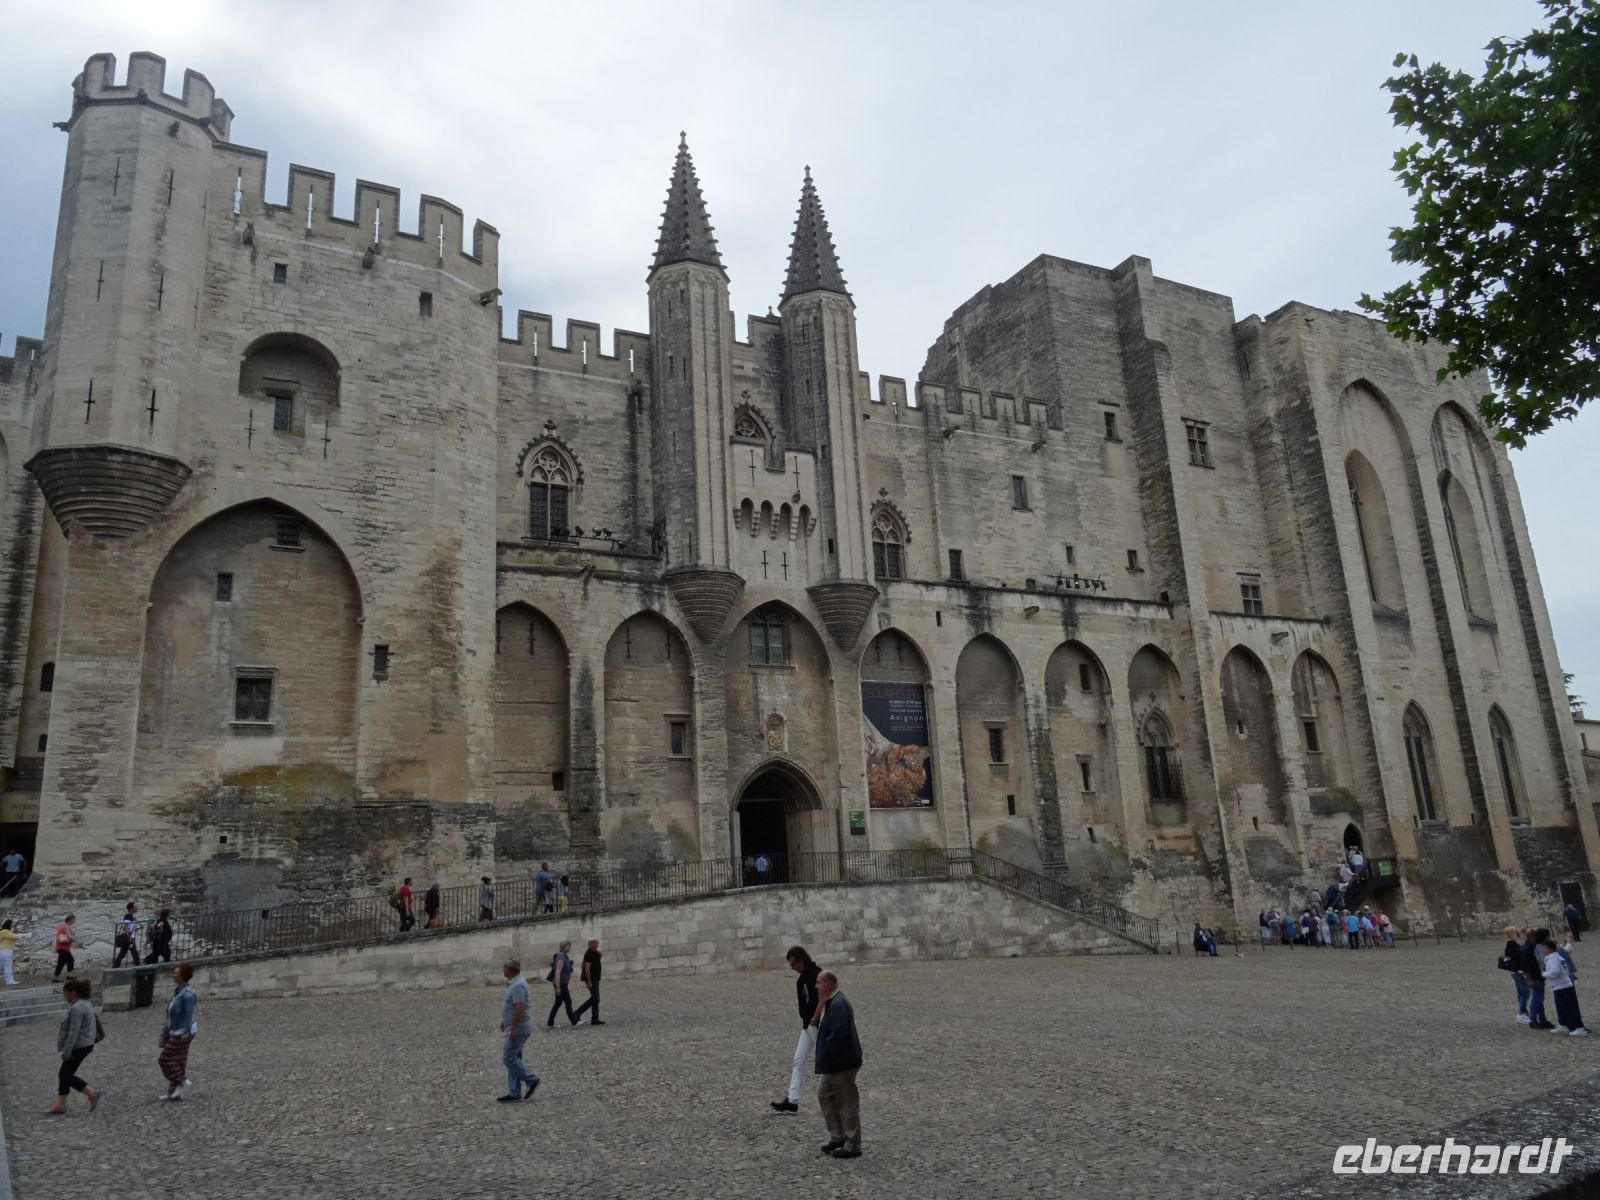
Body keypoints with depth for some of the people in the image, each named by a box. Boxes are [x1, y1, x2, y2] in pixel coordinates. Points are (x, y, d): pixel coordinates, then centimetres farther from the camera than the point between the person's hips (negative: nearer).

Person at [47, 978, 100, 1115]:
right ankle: (60, 1105, 19)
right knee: (64, 1074, 14)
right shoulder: (84, 1003, 9)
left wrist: (66, 1052, -20)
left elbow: (74, 1032, -24)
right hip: (84, 1045, 10)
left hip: (79, 1047, -10)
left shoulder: (76, 1008, -22)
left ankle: (92, 1094, 6)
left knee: (66, 1076, 1)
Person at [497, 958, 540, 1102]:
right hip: (516, 1028, 10)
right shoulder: (514, 982, 11)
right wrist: (504, 1021, 25)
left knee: (509, 1058, -8)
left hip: (518, 1029, -10)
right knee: (513, 1058, 11)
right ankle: (514, 1093, 15)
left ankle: (532, 1079, 2)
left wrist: (513, 1029, -25)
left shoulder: (517, 985, -22)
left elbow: (519, 1008, -27)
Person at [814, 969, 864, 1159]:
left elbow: (837, 1035, -28)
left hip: (842, 1063, -11)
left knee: (847, 1104, 2)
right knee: (824, 1094, 19)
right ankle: (837, 1137, 28)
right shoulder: (832, 1002, 9)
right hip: (835, 1063, 11)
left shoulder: (838, 1004, -24)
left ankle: (852, 1146, 13)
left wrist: (825, 1058, -20)